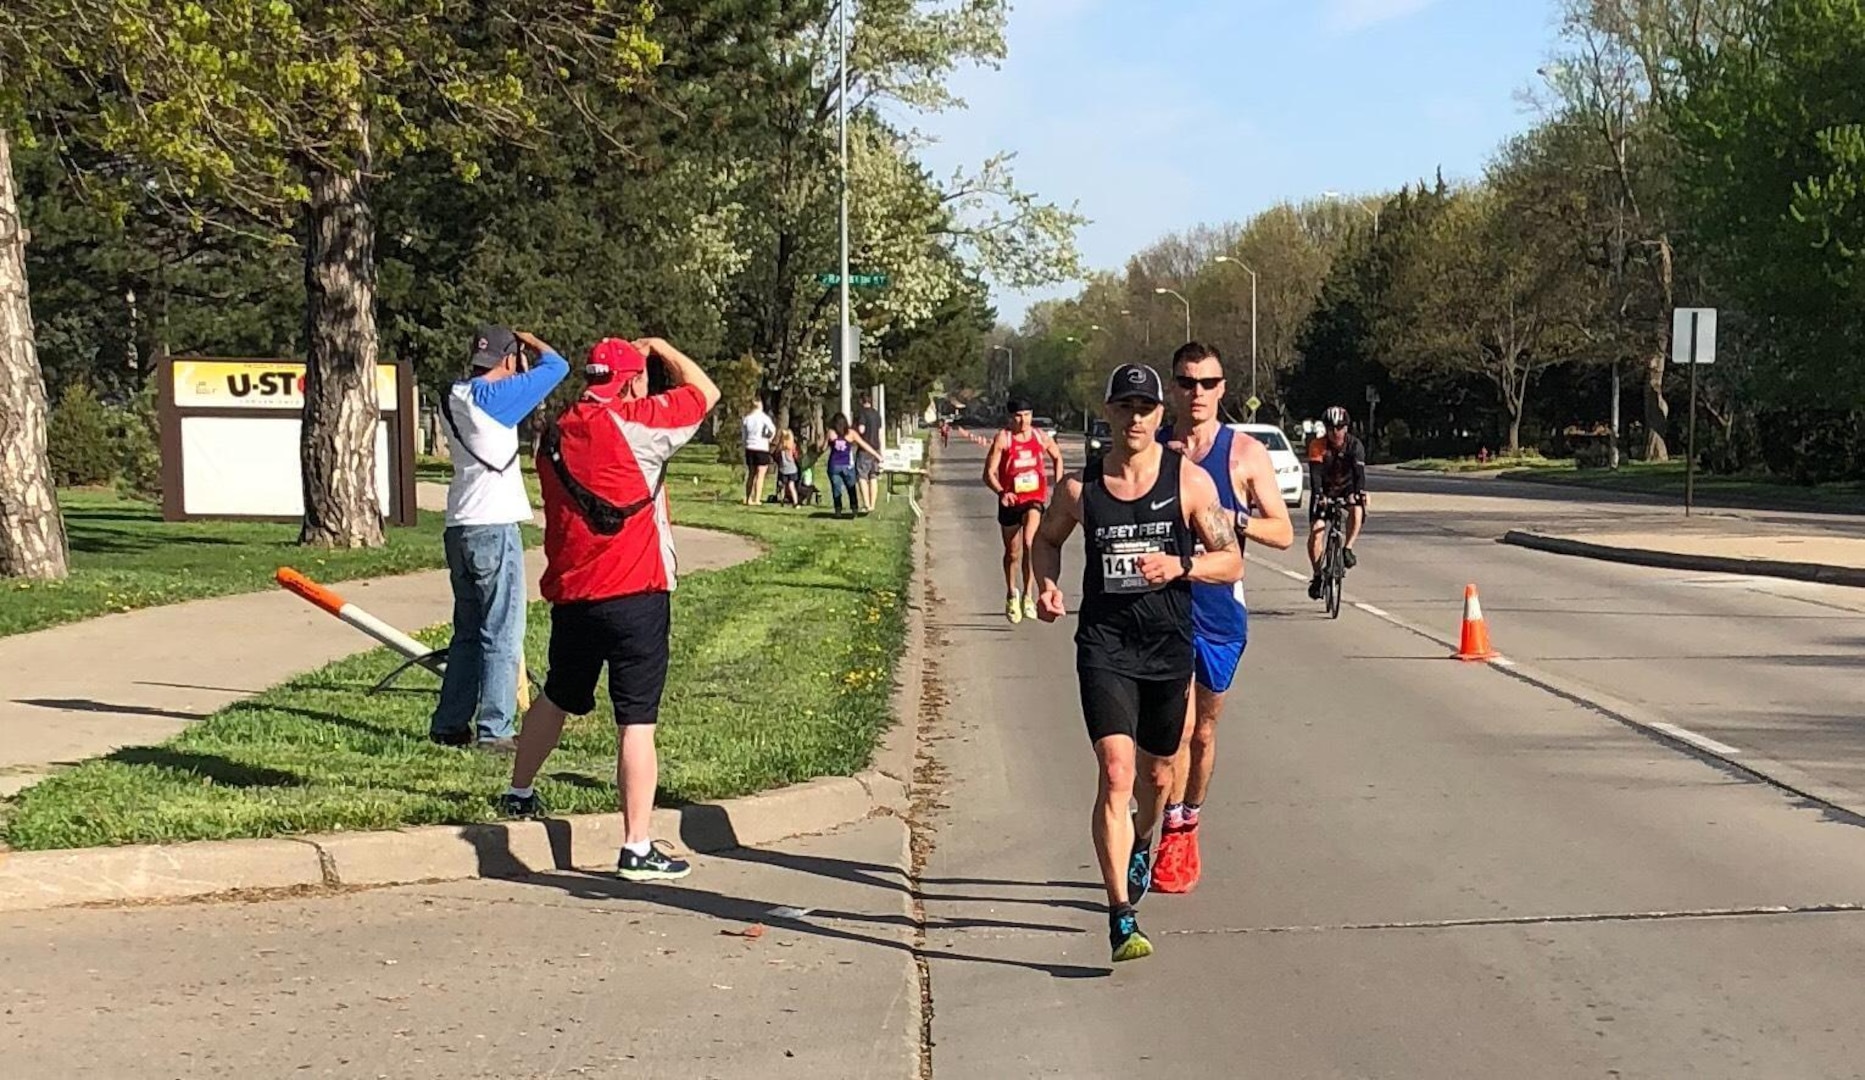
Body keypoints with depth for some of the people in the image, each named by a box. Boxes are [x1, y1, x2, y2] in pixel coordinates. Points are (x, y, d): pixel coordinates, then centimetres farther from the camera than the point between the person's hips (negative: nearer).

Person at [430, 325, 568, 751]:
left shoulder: (453, 397, 10)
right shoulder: (497, 396, -12)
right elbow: (556, 365, -7)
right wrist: (528, 339, 11)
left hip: (459, 529, 8)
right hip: (494, 529, -8)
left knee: (467, 633, 16)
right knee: (502, 637, -3)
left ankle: (450, 724, 19)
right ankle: (493, 730, -3)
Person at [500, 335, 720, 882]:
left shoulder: (556, 434, 9)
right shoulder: (634, 424, -10)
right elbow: (705, 392, 0)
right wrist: (659, 346, 14)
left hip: (569, 595, 7)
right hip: (635, 596, -7)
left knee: (557, 698, 26)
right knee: (636, 721, -4)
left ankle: (519, 793, 44)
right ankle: (637, 849, -4)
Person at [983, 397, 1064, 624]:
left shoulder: (1040, 437, -1)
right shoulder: (1003, 439, -11)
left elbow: (1057, 457, 20)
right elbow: (989, 473, -16)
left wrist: (1058, 485, 11)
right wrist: (1001, 493, -34)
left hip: (1035, 498, 0)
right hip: (1010, 501, 0)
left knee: (1029, 542, -23)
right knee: (1012, 552, 13)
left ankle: (1028, 595, -19)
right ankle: (1011, 594, 37)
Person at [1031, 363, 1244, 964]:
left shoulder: (1190, 482, -3)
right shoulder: (1079, 487, -2)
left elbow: (1231, 562, -1)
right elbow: (1047, 538, 17)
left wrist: (1179, 566, -20)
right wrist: (1047, 583, -3)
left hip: (1169, 648, 2)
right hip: (1104, 647, -2)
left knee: (1156, 774, 19)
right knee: (1116, 773, -17)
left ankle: (1141, 845, 53)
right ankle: (1121, 917, -17)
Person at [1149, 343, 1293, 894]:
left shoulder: (1246, 453, -1)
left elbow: (1283, 533, -2)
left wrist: (1233, 519, -19)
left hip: (1220, 609, 1)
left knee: (1204, 730, 13)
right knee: (1178, 723, -15)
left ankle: (1188, 825, 31)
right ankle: (1174, 833, -4)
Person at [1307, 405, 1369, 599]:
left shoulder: (1354, 445, -17)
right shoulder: (1319, 445, -19)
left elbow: (1359, 470, -30)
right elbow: (1315, 473, -30)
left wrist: (1359, 492, -48)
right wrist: (1318, 495, -47)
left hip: (1347, 488, 0)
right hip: (1325, 491, 0)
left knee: (1357, 510, -33)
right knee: (1316, 530, -14)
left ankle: (1348, 549, -14)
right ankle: (1317, 575, -2)